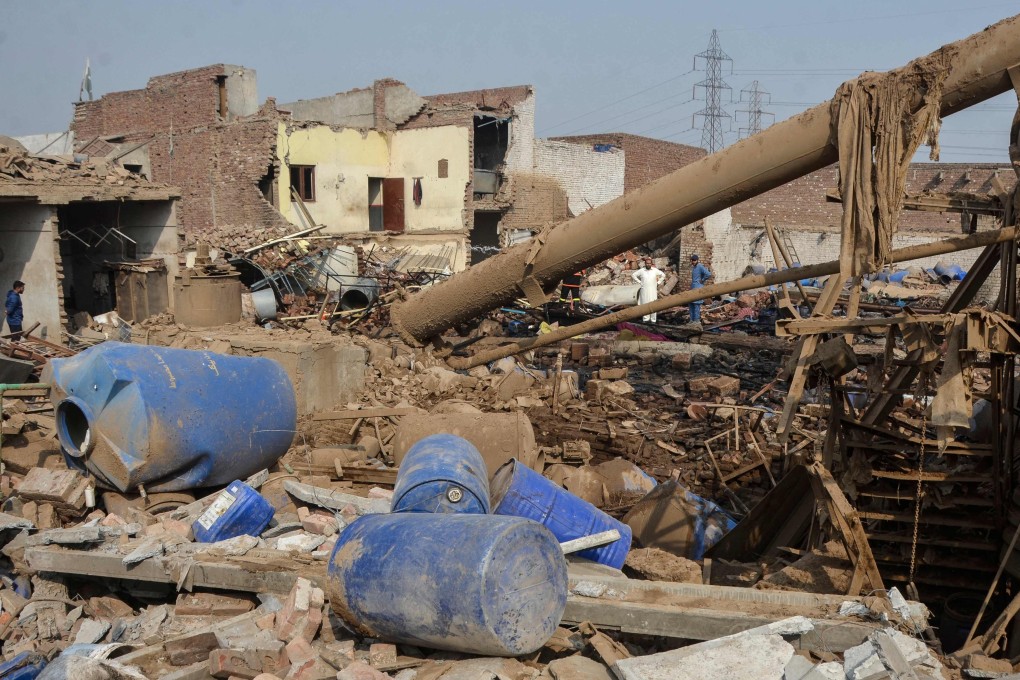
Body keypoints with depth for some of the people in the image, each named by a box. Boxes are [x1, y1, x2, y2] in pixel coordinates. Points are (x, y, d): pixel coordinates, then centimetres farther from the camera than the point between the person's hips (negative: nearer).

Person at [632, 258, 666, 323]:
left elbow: (663, 275, 13)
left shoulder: (655, 270, 3)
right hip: (644, 291, 0)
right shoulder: (641, 271, 3)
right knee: (645, 305, -1)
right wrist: (639, 282, 5)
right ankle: (646, 319, 4)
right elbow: (633, 275, 12)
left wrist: (658, 282, 6)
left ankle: (653, 320, 1)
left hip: (653, 290, 0)